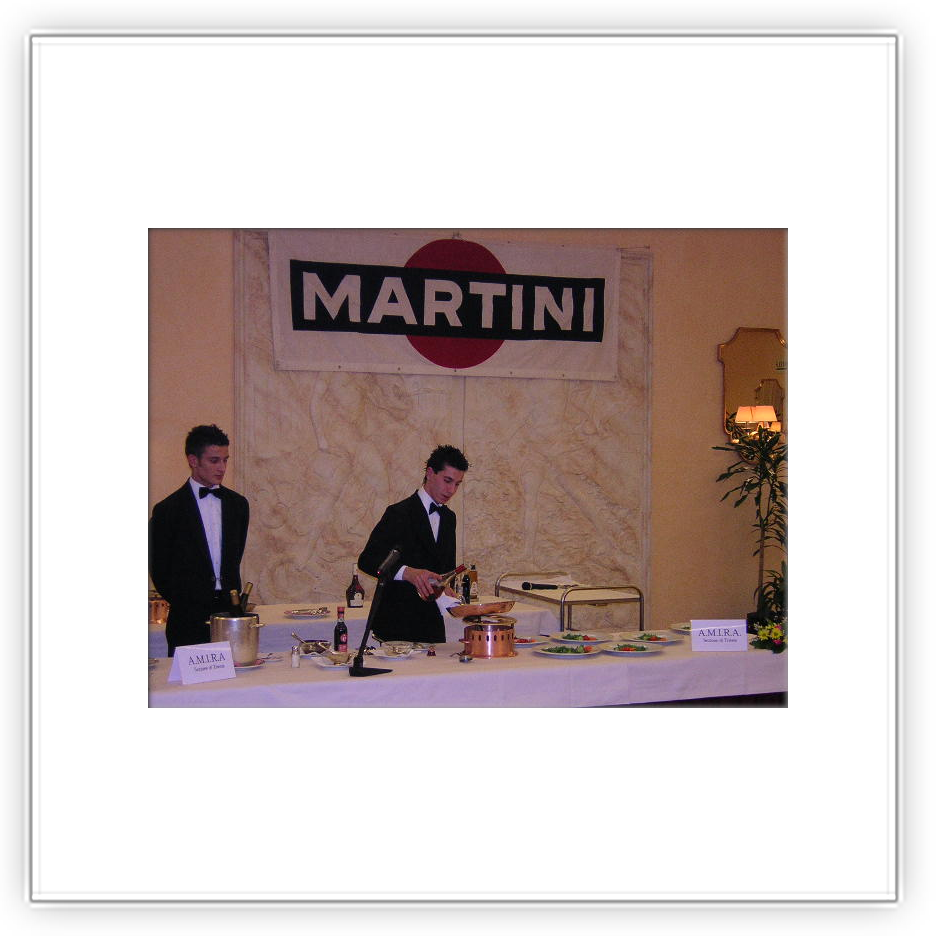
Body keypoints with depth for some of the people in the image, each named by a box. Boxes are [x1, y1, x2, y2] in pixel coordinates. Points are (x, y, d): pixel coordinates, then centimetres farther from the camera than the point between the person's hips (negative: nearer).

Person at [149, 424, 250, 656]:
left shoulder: (237, 504, 10)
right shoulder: (168, 509, -4)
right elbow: (158, 568, 1)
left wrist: (233, 599, 12)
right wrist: (182, 601, 5)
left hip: (229, 612, 4)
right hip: (189, 620, -3)